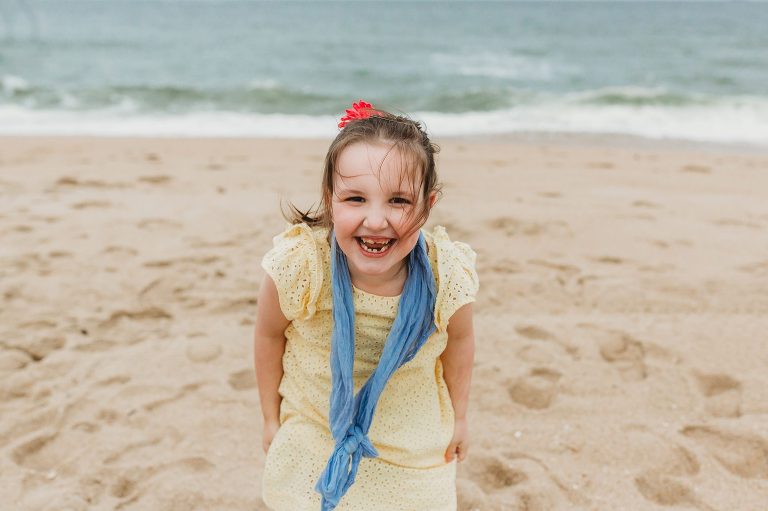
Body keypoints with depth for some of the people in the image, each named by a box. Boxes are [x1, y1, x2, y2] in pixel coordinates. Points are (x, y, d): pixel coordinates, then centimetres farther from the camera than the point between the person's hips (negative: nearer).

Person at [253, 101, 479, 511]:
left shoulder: (448, 277, -28)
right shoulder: (298, 266, -32)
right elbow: (269, 335, -10)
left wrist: (458, 416, 9)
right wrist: (271, 417, 2)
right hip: (313, 440, 0)